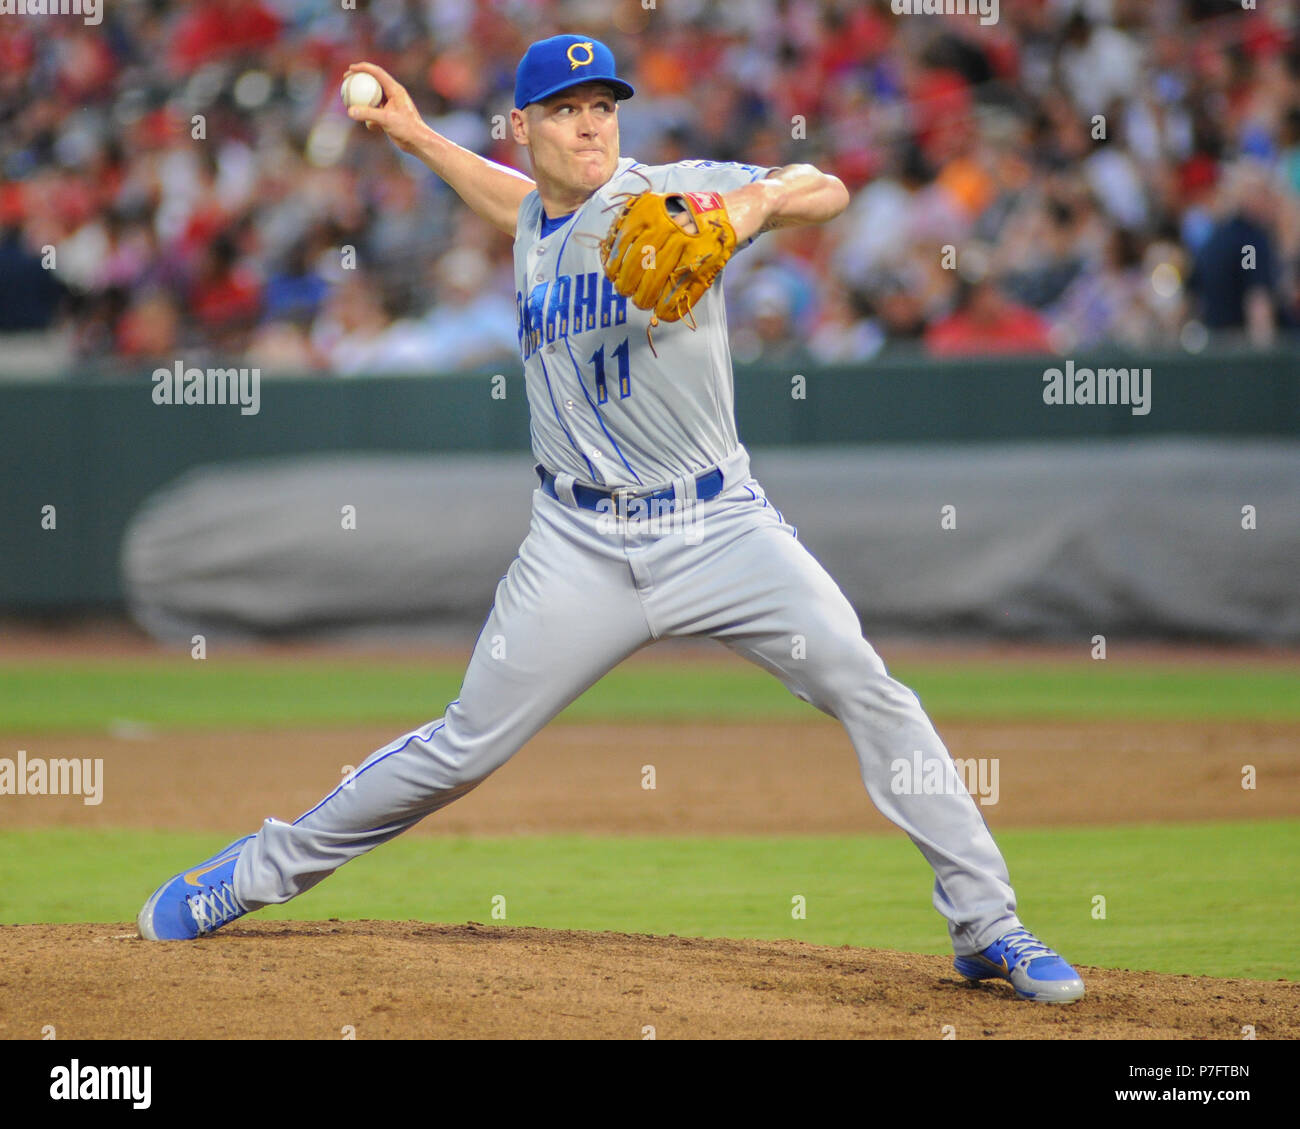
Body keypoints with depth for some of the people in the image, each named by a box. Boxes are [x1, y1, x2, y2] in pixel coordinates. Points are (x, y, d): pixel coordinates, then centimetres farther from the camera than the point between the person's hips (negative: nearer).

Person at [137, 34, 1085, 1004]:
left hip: (718, 525, -3)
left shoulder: (668, 196, -5)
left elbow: (827, 191, -12)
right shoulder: (540, 223, 11)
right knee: (467, 745, 3)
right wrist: (415, 136, 33)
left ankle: (985, 925, -12)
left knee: (869, 691, -18)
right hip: (582, 547, 3)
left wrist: (758, 198, -32)